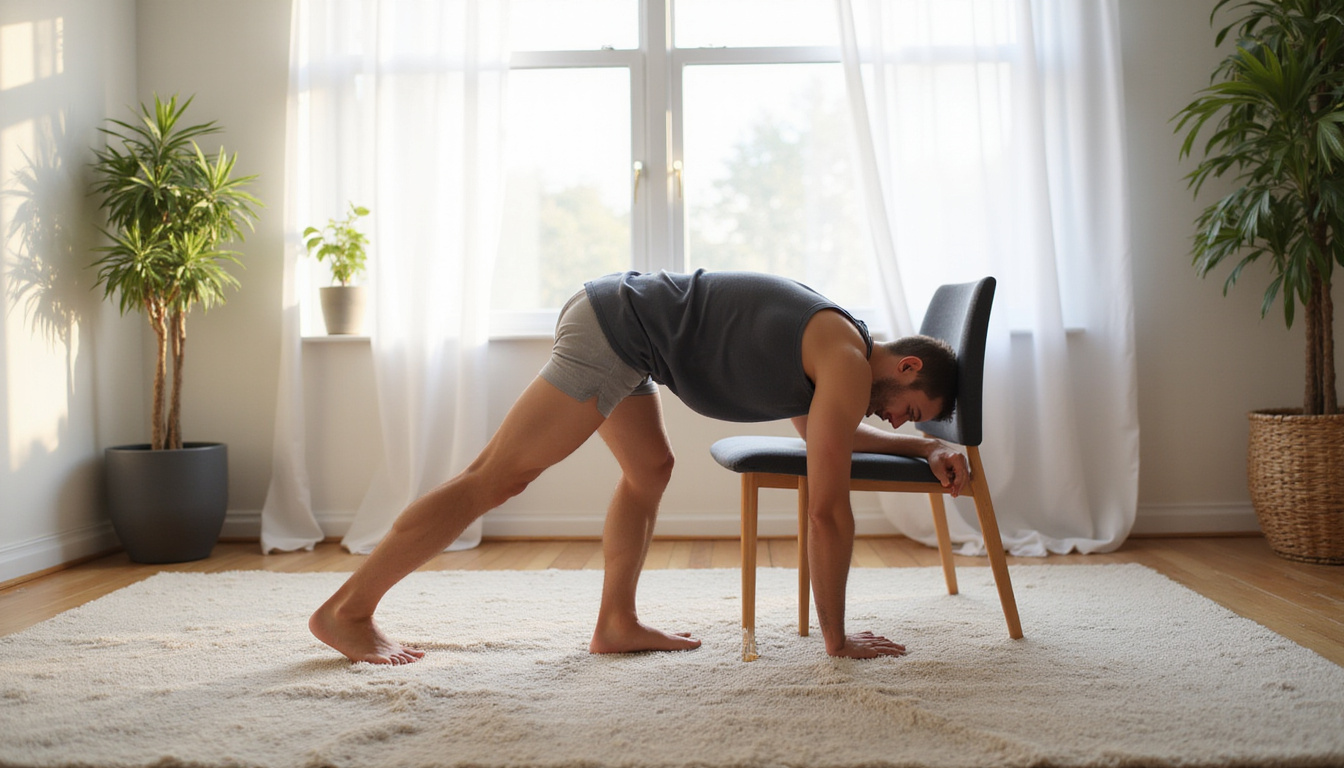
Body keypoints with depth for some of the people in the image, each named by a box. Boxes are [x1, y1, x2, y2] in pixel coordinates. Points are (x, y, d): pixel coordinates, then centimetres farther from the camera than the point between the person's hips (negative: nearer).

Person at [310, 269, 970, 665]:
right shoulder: (850, 364, -11)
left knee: (649, 470, 18)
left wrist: (923, 448, 26)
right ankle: (347, 608, 0)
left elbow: (824, 431, 35)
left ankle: (616, 623, 20)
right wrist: (837, 639, -5)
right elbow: (828, 511, -13)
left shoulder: (826, 345, 16)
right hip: (613, 331, -10)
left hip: (616, 318, 10)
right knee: (495, 478, -7)